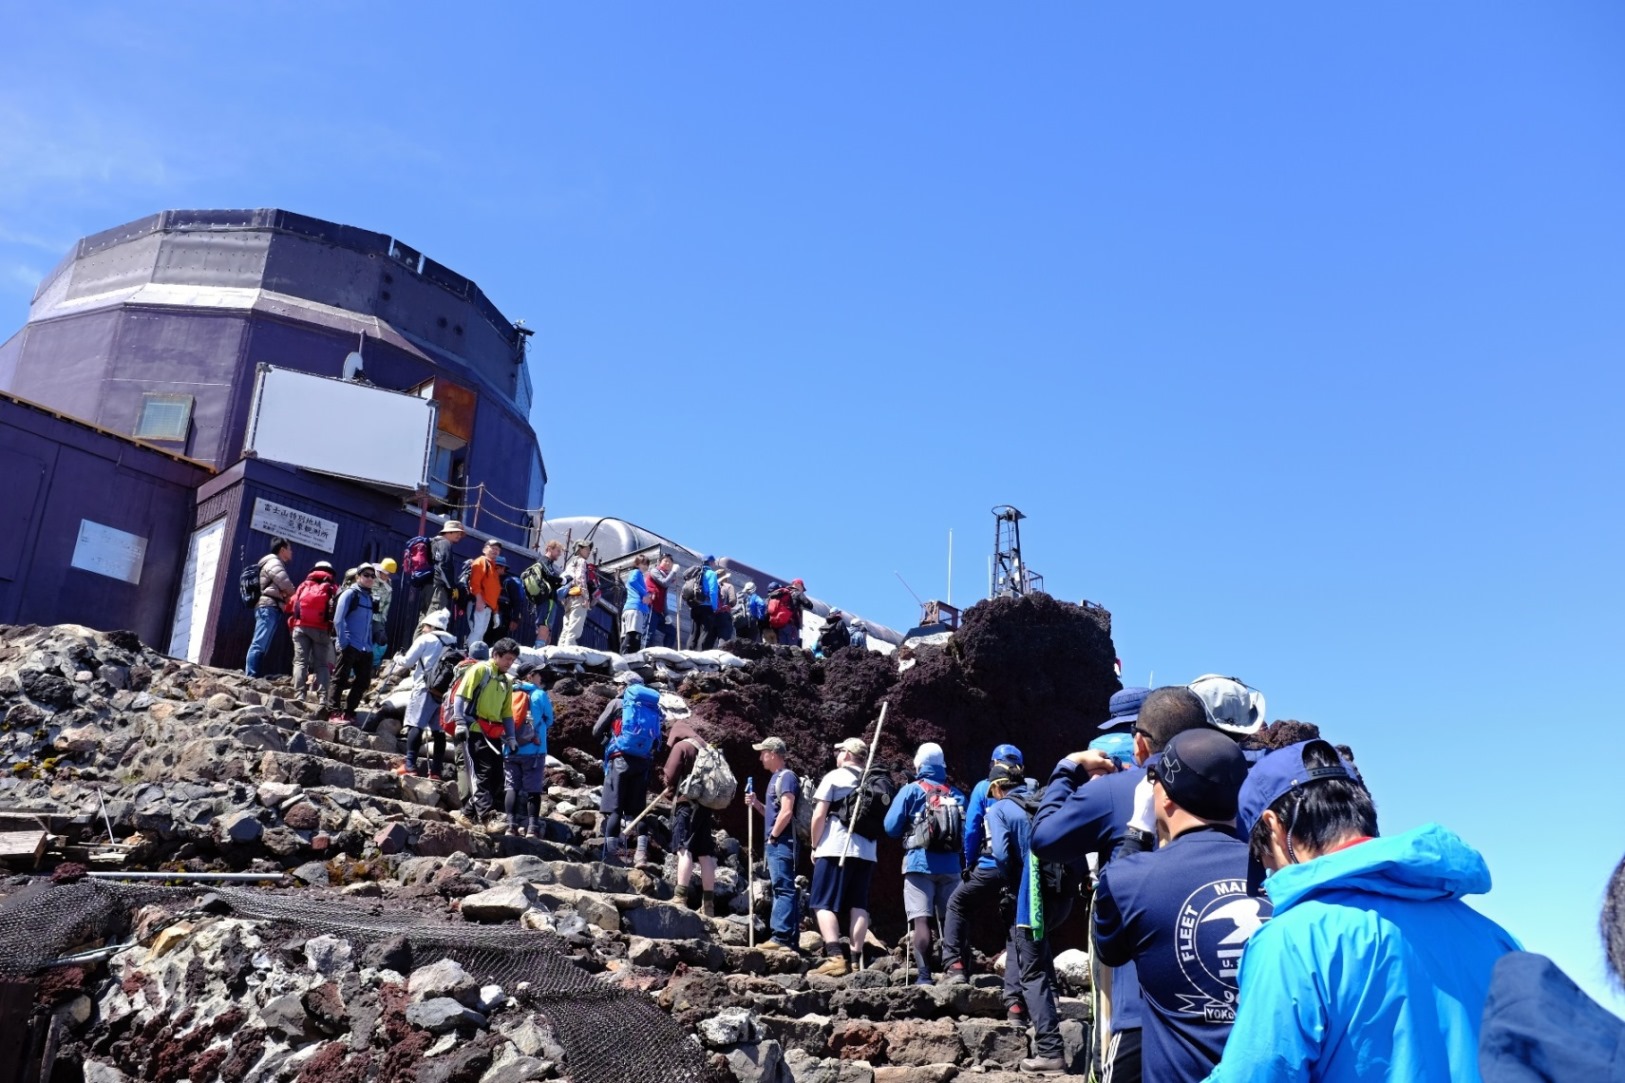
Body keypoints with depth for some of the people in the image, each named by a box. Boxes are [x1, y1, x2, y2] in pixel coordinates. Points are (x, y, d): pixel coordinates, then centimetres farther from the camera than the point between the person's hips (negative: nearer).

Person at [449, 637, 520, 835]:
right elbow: (460, 696, -8)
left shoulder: (506, 682, 20)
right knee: (480, 775, -14)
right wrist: (460, 723, -17)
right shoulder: (479, 670, -1)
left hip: (493, 735, 8)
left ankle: (467, 813, 14)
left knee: (497, 778, 5)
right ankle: (489, 818, -22)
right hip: (474, 731, -8)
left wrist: (511, 738, 15)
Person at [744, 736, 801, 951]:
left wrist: (772, 836, -12)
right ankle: (789, 940, 11)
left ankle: (781, 937, -15)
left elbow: (786, 812, -19)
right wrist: (755, 803, 10)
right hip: (777, 845, 10)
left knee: (783, 889, -12)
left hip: (781, 843, -10)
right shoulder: (776, 778, 19)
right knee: (785, 890, 9)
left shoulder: (786, 777, -10)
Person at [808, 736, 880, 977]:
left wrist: (815, 846, 2)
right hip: (866, 851, 5)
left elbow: (819, 816, -7)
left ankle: (836, 957, -16)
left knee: (825, 904, -3)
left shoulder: (834, 777, -2)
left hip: (835, 849, -5)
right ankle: (856, 958, 3)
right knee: (858, 906, 7)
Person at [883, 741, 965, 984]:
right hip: (950, 864, 4)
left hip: (919, 863, -4)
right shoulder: (956, 795, 11)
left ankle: (924, 974, -14)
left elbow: (891, 827, -1)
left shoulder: (911, 791, 0)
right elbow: (967, 834, 13)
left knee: (921, 919, -6)